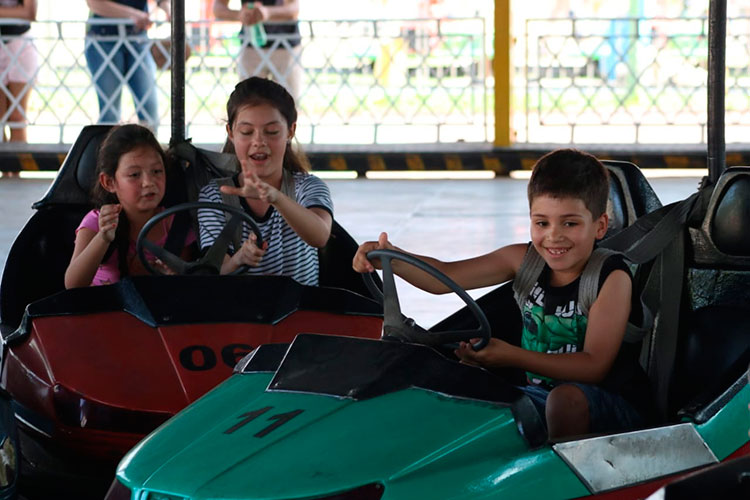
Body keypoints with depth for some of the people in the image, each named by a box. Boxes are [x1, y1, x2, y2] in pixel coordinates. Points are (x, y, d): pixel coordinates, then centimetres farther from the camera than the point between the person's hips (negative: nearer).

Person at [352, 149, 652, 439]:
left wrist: (512, 356, -33)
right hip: (538, 394, 5)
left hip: (613, 407, -5)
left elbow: (594, 366, -22)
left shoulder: (611, 277, -14)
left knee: (566, 397, -37)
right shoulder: (524, 259, 1)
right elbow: (444, 276, -5)